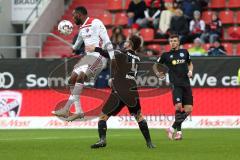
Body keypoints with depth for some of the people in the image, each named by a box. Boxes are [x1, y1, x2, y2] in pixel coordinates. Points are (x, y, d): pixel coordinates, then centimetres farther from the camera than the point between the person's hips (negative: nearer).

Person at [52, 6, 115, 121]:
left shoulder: (95, 23, -9)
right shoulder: (82, 29, 17)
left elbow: (106, 41, -15)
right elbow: (78, 42, 37)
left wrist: (113, 59, -21)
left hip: (98, 57, -10)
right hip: (88, 56, 10)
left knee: (80, 78, -23)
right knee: (72, 80, 1)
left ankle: (66, 109, -24)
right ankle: (78, 111, 1)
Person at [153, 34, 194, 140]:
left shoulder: (184, 52, 12)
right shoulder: (166, 55, 5)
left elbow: (190, 63, 27)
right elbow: (155, 65, 16)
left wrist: (190, 71, 8)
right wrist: (158, 73, -1)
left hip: (186, 84, 4)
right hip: (175, 84, -4)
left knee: (188, 110, -2)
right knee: (178, 106, -21)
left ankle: (173, 128, 11)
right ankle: (179, 131, -8)